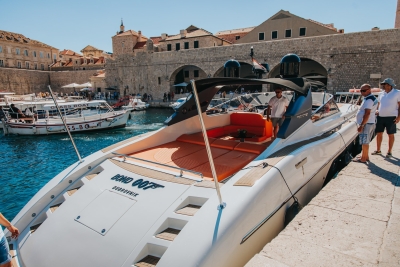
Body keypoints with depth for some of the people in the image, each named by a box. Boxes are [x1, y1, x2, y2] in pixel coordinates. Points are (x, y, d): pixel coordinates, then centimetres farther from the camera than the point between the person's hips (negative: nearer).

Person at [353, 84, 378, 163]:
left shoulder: (369, 100, -18)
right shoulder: (373, 98, 16)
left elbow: (367, 113, -25)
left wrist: (361, 125, -26)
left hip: (366, 123, -11)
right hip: (371, 123, 11)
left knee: (364, 142, -4)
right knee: (366, 142, 18)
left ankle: (363, 158, 3)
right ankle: (366, 156, 28)